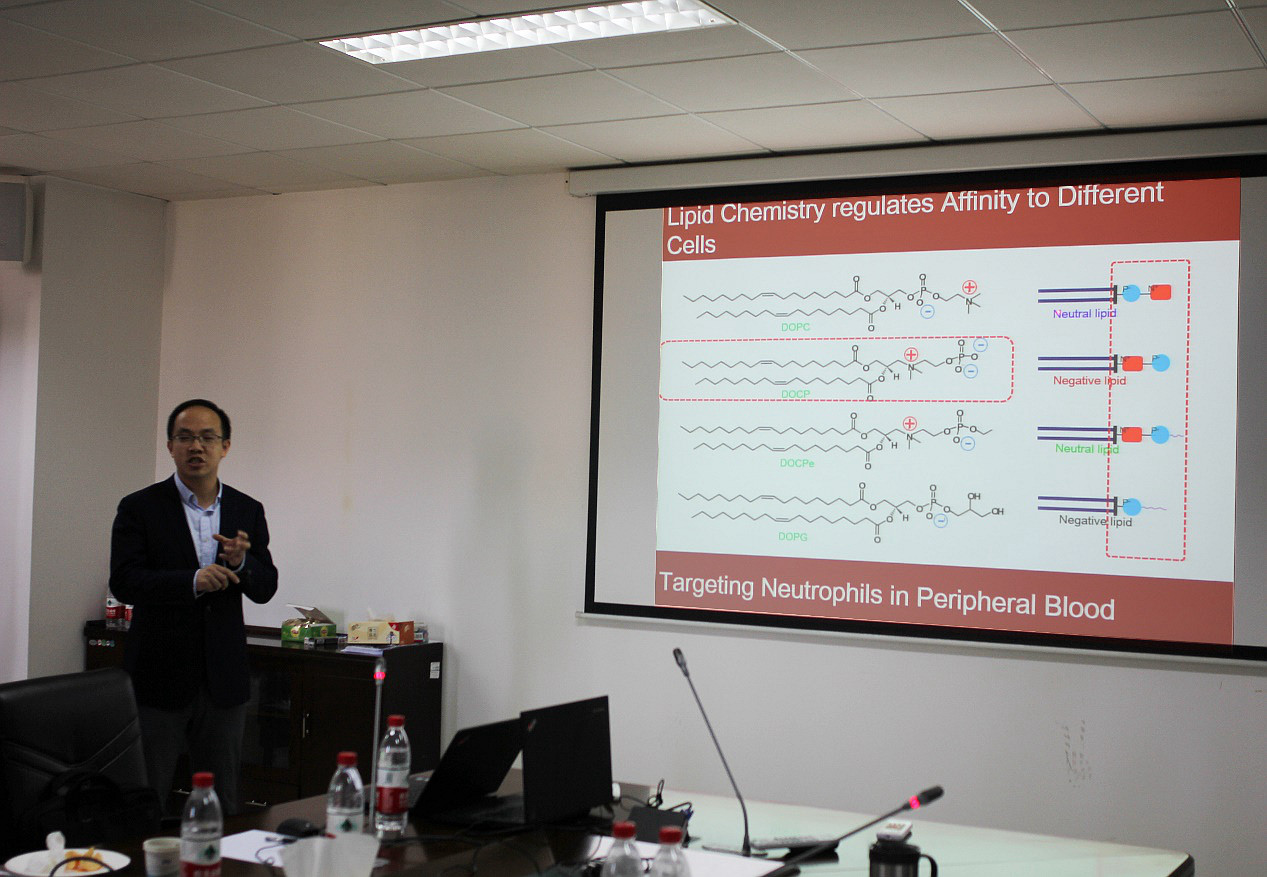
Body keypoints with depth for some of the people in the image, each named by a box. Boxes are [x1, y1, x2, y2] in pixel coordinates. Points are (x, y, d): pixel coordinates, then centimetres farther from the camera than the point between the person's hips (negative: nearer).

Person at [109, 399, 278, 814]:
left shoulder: (248, 511, 9)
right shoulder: (139, 508, -1)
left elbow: (266, 588, 6)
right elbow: (123, 582, -11)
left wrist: (240, 563, -16)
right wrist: (193, 581, -24)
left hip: (224, 680, 3)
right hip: (159, 677, -3)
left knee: (224, 802, 9)